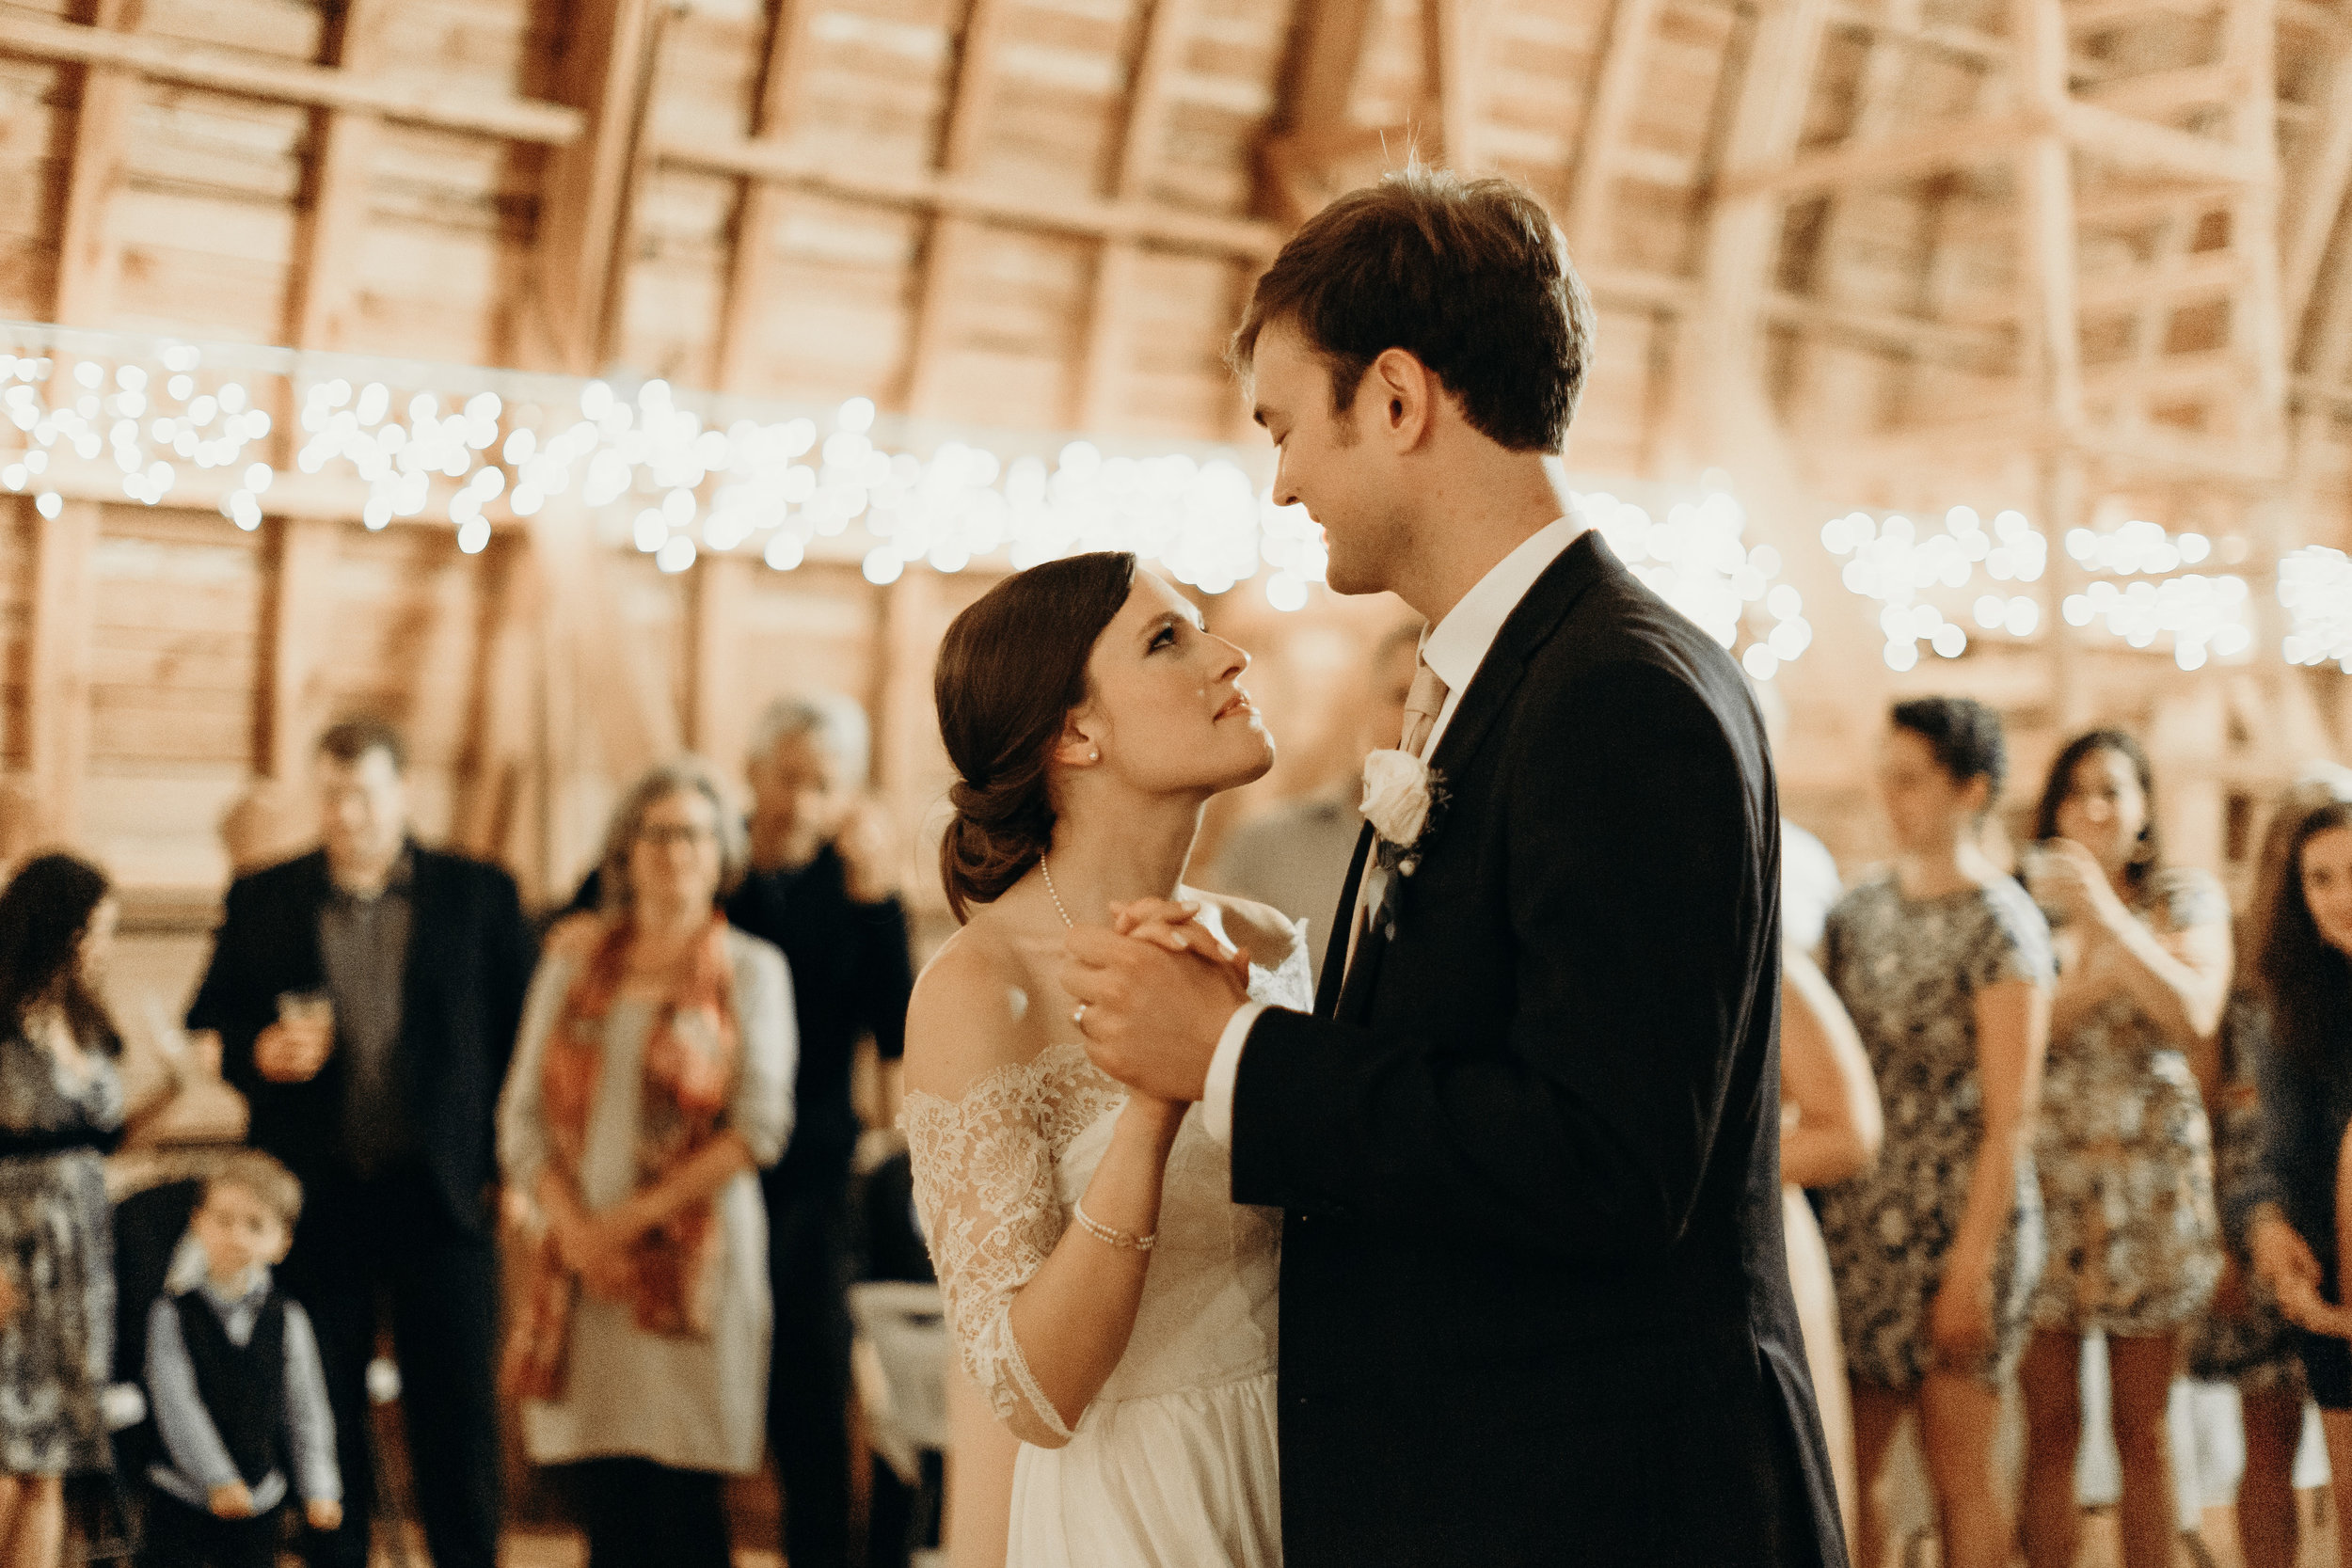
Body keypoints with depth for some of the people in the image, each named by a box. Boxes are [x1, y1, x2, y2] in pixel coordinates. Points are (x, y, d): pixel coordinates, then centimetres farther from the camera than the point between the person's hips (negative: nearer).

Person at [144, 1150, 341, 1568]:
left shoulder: (287, 1321, -1)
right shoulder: (173, 1314, -8)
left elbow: (305, 1410, 3)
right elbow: (176, 1405, -15)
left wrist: (318, 1488, -5)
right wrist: (218, 1480, -23)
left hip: (260, 1501, 2)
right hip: (182, 1497, -2)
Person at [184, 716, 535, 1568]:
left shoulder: (481, 894, 3)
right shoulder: (261, 900, 7)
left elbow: (522, 1033, 5)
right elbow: (206, 1028, 10)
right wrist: (260, 1053, -12)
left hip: (442, 1192, -1)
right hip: (316, 1200, 1)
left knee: (458, 1415, 3)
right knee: (323, 1413, 7)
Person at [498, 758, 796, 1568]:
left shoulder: (750, 970, 3)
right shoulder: (574, 961, 12)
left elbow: (759, 1129, -5)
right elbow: (523, 1116, 8)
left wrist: (637, 1217, -9)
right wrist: (577, 1228, -6)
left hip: (689, 1260, -3)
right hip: (583, 1260, 3)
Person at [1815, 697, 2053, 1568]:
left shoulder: (2001, 925, -7)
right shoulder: (1859, 912, 10)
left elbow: (2010, 1117, -11)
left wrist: (1971, 1268, -14)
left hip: (1961, 1224, -5)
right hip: (1857, 1225, 5)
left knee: (1960, 1478, 3)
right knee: (1842, 1472, 5)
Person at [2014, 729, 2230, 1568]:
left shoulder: (2188, 899, 7)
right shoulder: (2026, 898, 5)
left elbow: (2196, 1017, -10)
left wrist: (2107, 916, -15)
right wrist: (2096, 974, -14)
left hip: (2151, 1181, 0)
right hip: (2044, 1176, 0)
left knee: (2144, 1428, 5)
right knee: (2050, 1426, 0)